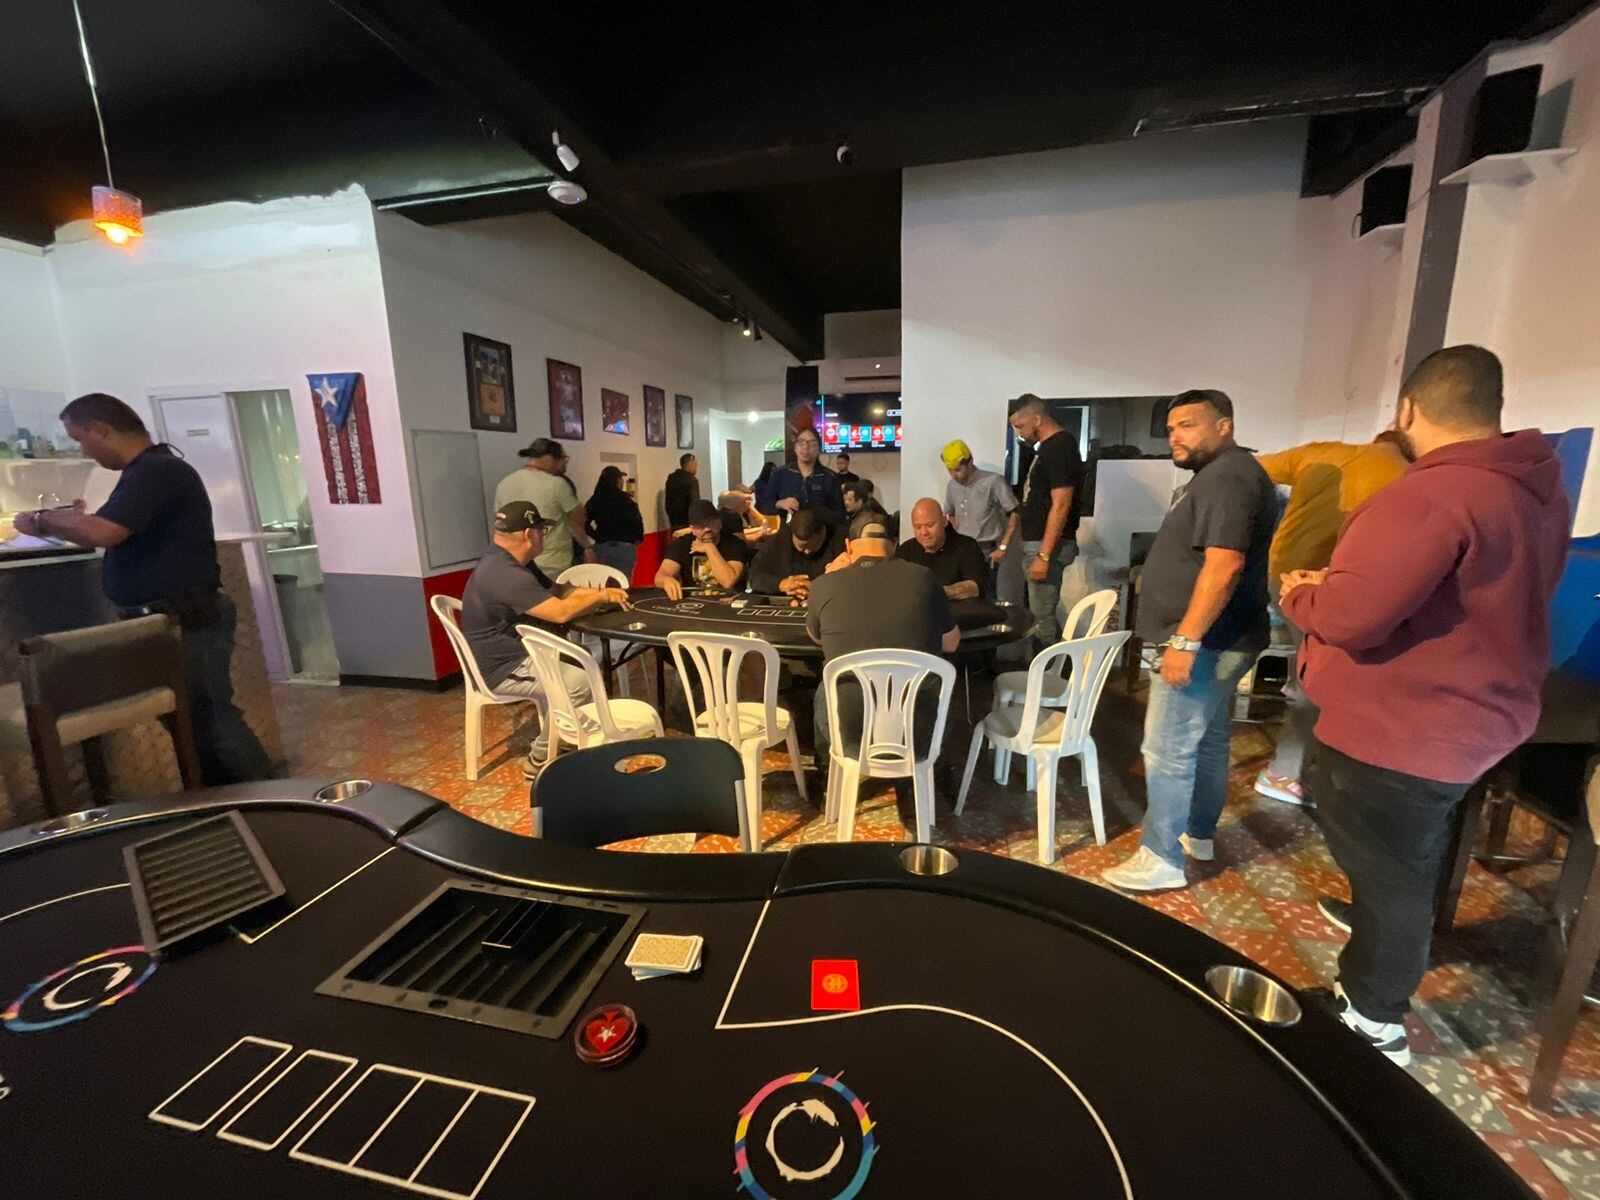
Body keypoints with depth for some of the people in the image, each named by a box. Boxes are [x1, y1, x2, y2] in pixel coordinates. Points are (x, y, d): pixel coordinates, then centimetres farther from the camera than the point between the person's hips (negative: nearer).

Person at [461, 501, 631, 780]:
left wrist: (602, 593, 0)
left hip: (516, 653, 11)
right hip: (501, 668, -11)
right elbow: (560, 612, -30)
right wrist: (602, 596, -14)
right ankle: (538, 761, -8)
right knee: (578, 682, -23)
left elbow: (558, 590, 14)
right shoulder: (504, 574, -27)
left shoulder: (515, 563, 8)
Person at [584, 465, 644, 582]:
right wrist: (638, 538, 4)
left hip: (601, 546, 4)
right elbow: (636, 521, -13)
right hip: (624, 546, -4)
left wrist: (597, 537, 9)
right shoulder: (625, 499, -8)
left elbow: (585, 521, -2)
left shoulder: (595, 499, 3)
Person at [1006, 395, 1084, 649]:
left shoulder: (1061, 447, -15)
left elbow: (1061, 506, -21)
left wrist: (1043, 555, -23)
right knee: (1042, 611, 17)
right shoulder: (1046, 447, 15)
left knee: (1042, 615, -6)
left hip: (1048, 545, -10)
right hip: (1036, 541, 10)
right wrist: (1037, 551, 18)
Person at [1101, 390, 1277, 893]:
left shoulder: (1228, 476, -17)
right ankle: (1197, 833, 33)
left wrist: (1184, 640, -26)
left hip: (1205, 641, -11)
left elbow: (1223, 564, -26)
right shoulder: (1218, 476, 18)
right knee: (1207, 740, 19)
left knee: (1168, 750, -6)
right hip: (1216, 640, 11)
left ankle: (1162, 860, 4)